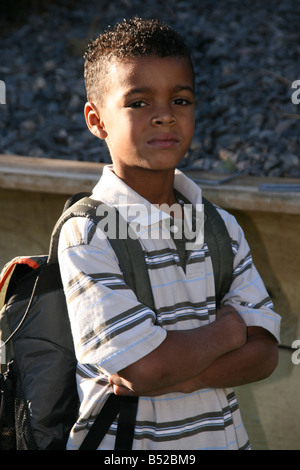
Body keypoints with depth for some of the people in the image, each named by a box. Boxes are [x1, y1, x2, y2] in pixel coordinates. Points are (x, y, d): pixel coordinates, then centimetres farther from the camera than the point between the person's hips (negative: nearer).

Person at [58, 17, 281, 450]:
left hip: (224, 436, 5)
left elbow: (264, 352, -5)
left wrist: (183, 377, -20)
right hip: (125, 442, -4)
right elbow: (148, 368, -24)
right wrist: (228, 328, -10)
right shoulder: (87, 235, -17)